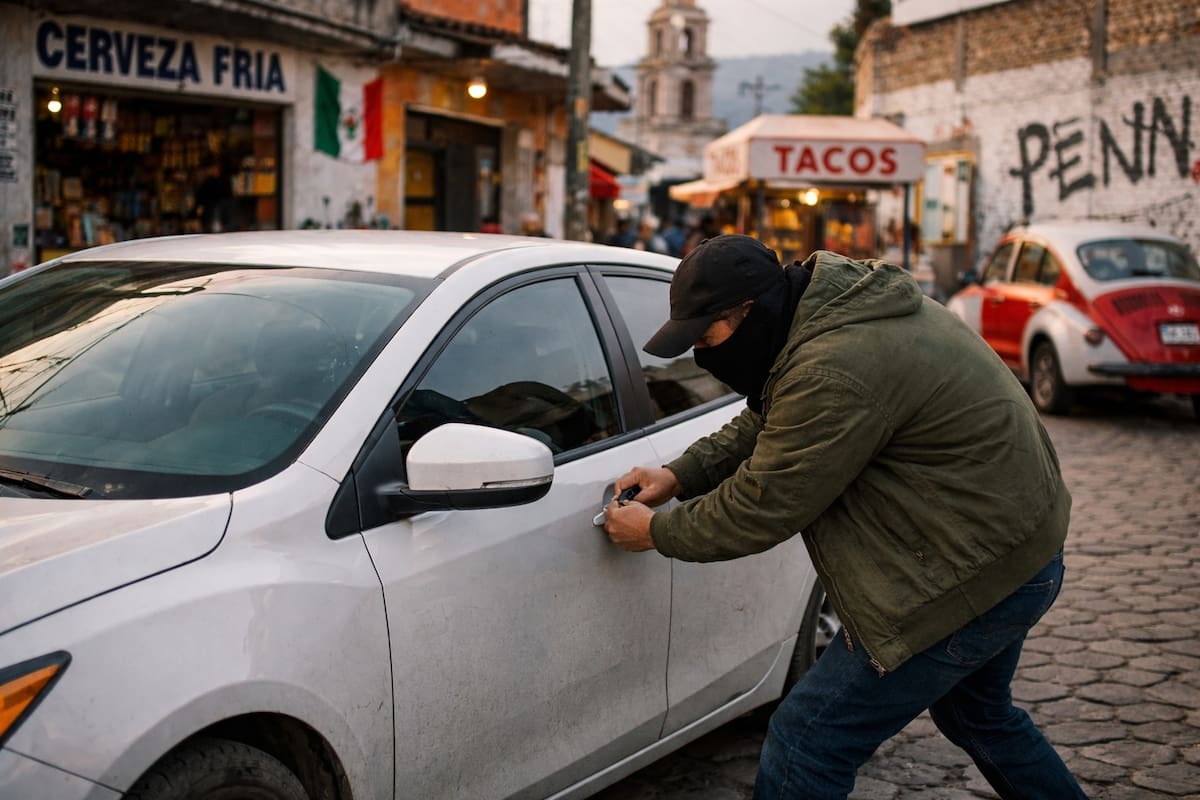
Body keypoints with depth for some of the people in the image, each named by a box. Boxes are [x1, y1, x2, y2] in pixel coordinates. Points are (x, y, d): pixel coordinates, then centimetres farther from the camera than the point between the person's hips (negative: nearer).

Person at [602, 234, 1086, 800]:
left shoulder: (833, 373, -29)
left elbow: (763, 506, -20)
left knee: (805, 743, -6)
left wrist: (656, 533, -5)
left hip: (974, 575, -11)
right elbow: (763, 425, 17)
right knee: (977, 714, 34)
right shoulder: (837, 302, 4)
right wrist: (680, 475, 7)